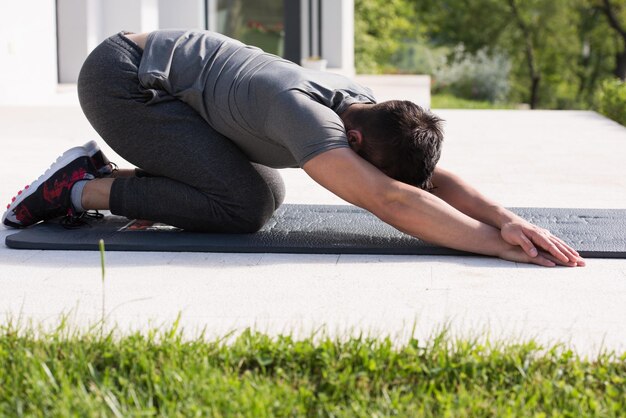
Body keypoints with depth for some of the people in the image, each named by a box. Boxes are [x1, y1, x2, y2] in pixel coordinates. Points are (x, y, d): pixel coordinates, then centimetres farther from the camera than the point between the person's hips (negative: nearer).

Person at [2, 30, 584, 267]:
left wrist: (508, 218, -26)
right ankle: (82, 189, -5)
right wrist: (501, 246, -45)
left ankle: (101, 172, 16)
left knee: (267, 193, 11)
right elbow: (392, 203, -44)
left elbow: (437, 179, -10)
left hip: (164, 63, 10)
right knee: (242, 205, -19)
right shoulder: (306, 114, -34)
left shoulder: (365, 106, -7)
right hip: (119, 77, -9)